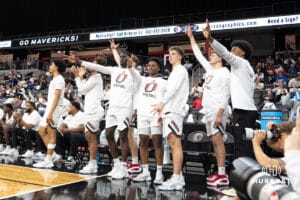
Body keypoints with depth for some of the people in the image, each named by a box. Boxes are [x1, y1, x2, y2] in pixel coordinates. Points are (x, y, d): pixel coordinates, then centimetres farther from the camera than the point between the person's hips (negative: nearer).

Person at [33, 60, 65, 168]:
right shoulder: (55, 79, 20)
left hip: (54, 109, -10)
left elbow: (57, 97, -20)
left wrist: (50, 113, -25)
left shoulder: (59, 79, -11)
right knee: (42, 131, 10)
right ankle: (53, 155, 14)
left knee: (51, 133, -7)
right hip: (50, 108, 10)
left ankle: (48, 161, -2)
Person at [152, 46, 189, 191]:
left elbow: (174, 89, -16)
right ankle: (178, 178, 9)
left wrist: (162, 103, -27)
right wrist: (163, 110, 21)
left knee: (175, 143, -13)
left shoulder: (180, 70, -1)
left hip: (174, 111, -9)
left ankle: (176, 179, -15)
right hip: (169, 111, 9)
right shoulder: (174, 72, 27)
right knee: (173, 144, 7)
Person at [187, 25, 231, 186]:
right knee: (214, 140, 7)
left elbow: (226, 95, -15)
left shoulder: (224, 72, -8)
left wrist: (220, 114, -22)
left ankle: (222, 175, -11)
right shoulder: (209, 69, 15)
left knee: (217, 139, -12)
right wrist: (191, 36, 25)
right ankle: (220, 173, 12)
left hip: (218, 110, -8)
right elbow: (198, 54, 24)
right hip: (208, 110, 8)